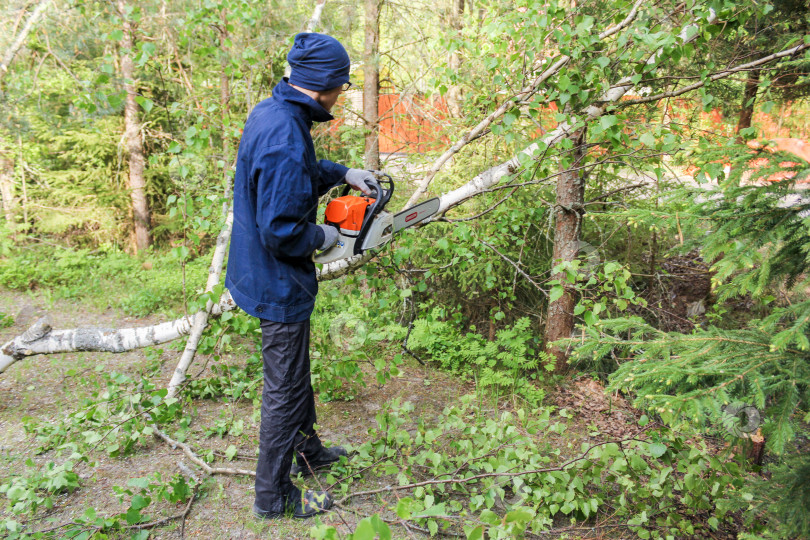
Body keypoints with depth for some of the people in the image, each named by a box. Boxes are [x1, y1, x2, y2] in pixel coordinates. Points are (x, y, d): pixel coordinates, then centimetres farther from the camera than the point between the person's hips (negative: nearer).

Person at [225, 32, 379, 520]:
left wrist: (343, 173, 14)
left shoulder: (273, 111, 3)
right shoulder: (285, 138, -29)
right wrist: (322, 238, -13)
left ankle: (309, 450, 47)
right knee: (285, 388, 6)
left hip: (266, 274, 10)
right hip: (280, 282, -10)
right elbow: (280, 231, -30)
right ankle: (274, 494, 25)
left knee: (295, 372, 25)